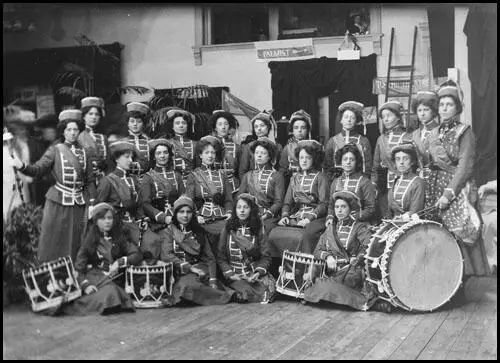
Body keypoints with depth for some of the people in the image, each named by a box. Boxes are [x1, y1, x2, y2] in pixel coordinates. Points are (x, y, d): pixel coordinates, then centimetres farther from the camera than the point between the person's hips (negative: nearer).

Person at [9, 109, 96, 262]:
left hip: (79, 204, 3)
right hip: (58, 203, -3)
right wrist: (22, 166, -31)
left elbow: (90, 181, 10)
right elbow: (38, 168, -11)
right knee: (54, 242, -1)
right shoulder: (55, 150, 1)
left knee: (75, 243, 6)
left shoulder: (83, 152, 9)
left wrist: (91, 204, 4)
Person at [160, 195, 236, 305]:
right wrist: (189, 267, -16)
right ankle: (224, 296, -26)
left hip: (198, 269, 2)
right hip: (179, 273, -2)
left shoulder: (198, 232, 16)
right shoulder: (169, 231, 7)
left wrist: (213, 280, -5)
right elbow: (166, 255, -7)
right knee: (187, 285, -35)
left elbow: (210, 258, 11)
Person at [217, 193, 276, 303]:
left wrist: (259, 272, -13)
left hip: (255, 272, 2)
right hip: (234, 274, -1)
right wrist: (229, 274, -10)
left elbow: (265, 257, 6)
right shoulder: (228, 230, 7)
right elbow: (221, 258, 6)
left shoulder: (258, 230, 9)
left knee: (270, 286, -29)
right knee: (247, 291, -32)